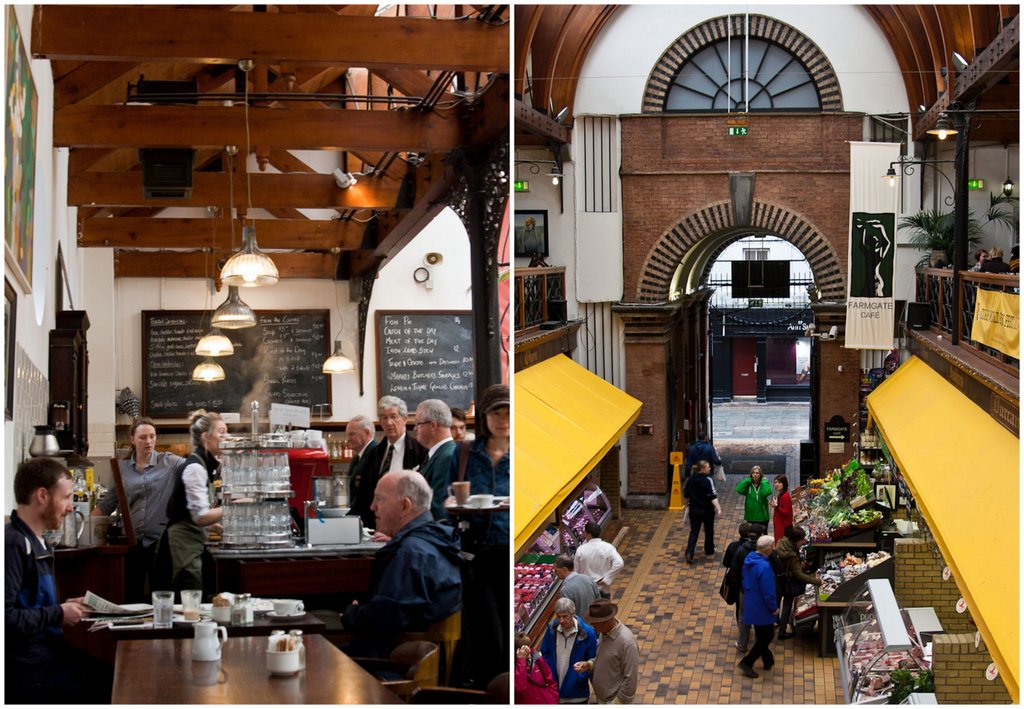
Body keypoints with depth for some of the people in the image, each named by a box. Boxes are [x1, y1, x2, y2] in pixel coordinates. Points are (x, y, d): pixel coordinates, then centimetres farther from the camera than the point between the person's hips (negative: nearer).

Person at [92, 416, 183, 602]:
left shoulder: (169, 463, 0)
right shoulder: (122, 468, 8)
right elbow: (107, 504, 13)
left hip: (161, 540, -3)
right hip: (133, 541, 3)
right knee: (131, 597, 7)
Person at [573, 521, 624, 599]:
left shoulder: (581, 550, -10)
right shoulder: (608, 548, -10)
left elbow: (576, 571, -2)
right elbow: (619, 563, -24)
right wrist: (607, 579, -16)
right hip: (603, 589, 0)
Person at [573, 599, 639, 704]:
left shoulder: (626, 642, -28)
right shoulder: (605, 632, -2)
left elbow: (630, 678, -24)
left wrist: (619, 702, -19)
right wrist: (588, 665, -4)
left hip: (616, 700, -8)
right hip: (602, 698, 8)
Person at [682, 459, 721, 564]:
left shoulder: (690, 479, 1)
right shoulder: (707, 480, -18)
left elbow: (686, 494, 11)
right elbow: (713, 496, -24)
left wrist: (688, 504, 28)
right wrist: (718, 508, -26)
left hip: (694, 509, 4)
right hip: (707, 510, -4)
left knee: (694, 532, 4)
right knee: (709, 531, 17)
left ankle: (689, 553, -12)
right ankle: (709, 550, 32)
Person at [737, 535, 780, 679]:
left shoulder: (749, 559, -4)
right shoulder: (764, 567, -32)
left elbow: (745, 580, 10)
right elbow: (768, 592, -26)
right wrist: (774, 608, -12)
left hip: (750, 603, 9)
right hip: (762, 607, -9)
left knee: (761, 635, 23)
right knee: (767, 636, 7)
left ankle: (768, 661, 38)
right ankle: (747, 662, 9)